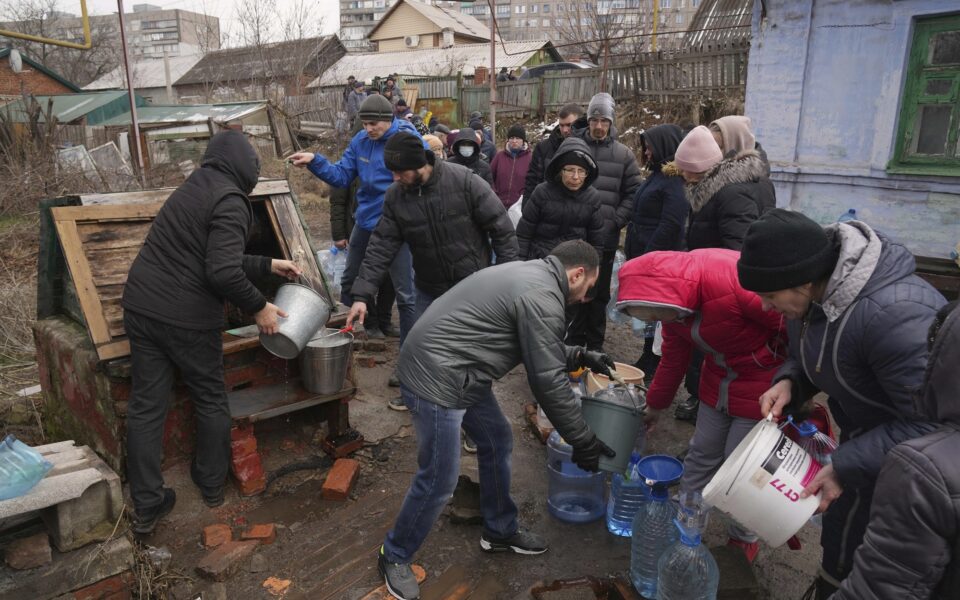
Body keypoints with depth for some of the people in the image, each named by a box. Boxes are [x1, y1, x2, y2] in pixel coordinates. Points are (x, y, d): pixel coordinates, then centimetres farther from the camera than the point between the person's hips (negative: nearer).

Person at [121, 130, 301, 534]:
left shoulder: (194, 189, 16)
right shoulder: (230, 202, -13)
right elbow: (222, 273, -23)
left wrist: (268, 265, 24)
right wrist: (258, 307, -9)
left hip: (141, 306, 8)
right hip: (186, 317, -7)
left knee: (146, 406, 10)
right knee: (211, 401, 14)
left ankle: (147, 505, 18)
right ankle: (212, 484, 31)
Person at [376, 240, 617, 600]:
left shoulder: (530, 274, 13)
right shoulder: (542, 297, -18)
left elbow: (540, 351, 25)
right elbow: (547, 381, -16)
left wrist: (580, 357, 20)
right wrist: (582, 441, -7)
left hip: (457, 373, 11)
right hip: (435, 378, -11)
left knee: (497, 441, 19)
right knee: (439, 479, 0)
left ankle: (500, 531, 36)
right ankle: (394, 557, 22)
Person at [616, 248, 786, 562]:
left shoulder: (734, 278, -35)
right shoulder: (672, 299, -8)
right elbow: (673, 357, 9)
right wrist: (654, 406, 20)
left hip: (765, 381, -6)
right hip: (718, 380, 7)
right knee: (702, 454, 12)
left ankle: (744, 541, 27)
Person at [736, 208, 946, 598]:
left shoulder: (895, 315, -37)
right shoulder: (814, 290, -10)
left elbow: (930, 423, -30)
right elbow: (813, 356, 8)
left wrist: (845, 466, -28)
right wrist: (788, 382, -13)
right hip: (863, 431, 7)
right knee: (840, 540, 23)